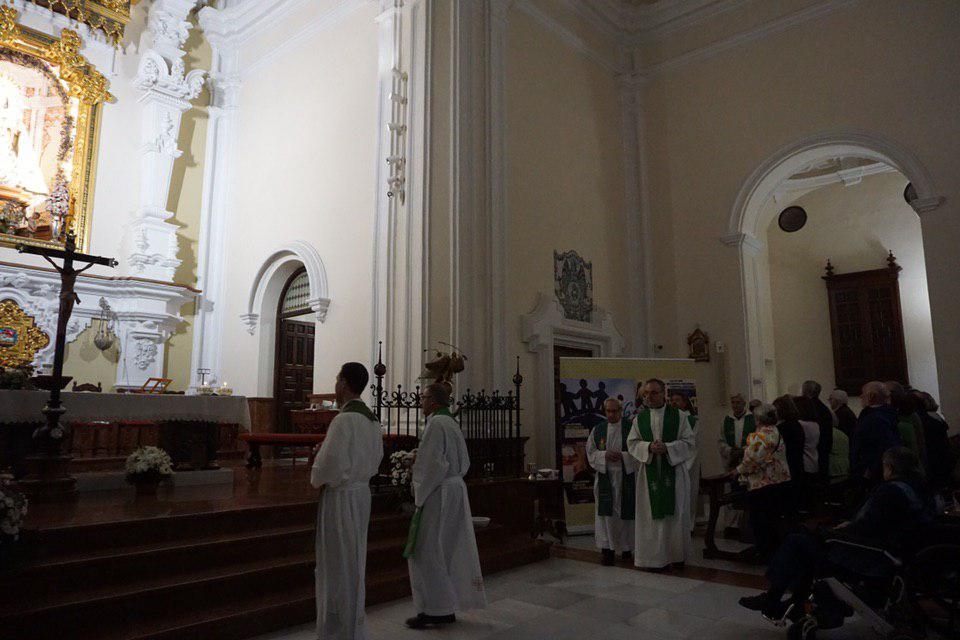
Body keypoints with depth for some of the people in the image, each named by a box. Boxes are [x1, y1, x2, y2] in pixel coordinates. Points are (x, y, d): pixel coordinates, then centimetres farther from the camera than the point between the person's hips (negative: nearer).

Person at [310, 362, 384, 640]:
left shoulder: (343, 420, -21)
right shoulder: (371, 419, 7)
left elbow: (330, 464, -24)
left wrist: (316, 479, -4)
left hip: (340, 497, -9)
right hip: (362, 491, 9)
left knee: (338, 563, 5)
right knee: (354, 560, 19)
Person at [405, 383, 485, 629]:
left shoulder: (436, 424, -17)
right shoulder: (451, 423, 11)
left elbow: (434, 465, -22)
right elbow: (464, 462, 16)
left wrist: (420, 495, -11)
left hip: (438, 494, -10)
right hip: (456, 489, 10)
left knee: (427, 551, 1)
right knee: (450, 549, 14)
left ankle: (435, 610, 7)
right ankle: (450, 606, 23)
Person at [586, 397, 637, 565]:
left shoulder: (631, 428, -1)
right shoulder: (598, 430, 7)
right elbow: (591, 452, 6)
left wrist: (623, 456, -17)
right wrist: (605, 455, -12)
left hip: (626, 476, -1)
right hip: (605, 477, 1)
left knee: (626, 512, 5)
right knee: (606, 513, -4)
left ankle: (626, 548, 21)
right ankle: (608, 550, 0)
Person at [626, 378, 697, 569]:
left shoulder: (678, 416, 1)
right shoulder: (639, 418, 7)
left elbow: (689, 442, -3)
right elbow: (632, 443, 5)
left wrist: (667, 447, -16)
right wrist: (648, 447, -14)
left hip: (674, 471, -1)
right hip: (649, 473, 2)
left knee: (676, 513, 4)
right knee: (652, 514, 2)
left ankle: (677, 554, 19)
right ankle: (655, 556, 11)